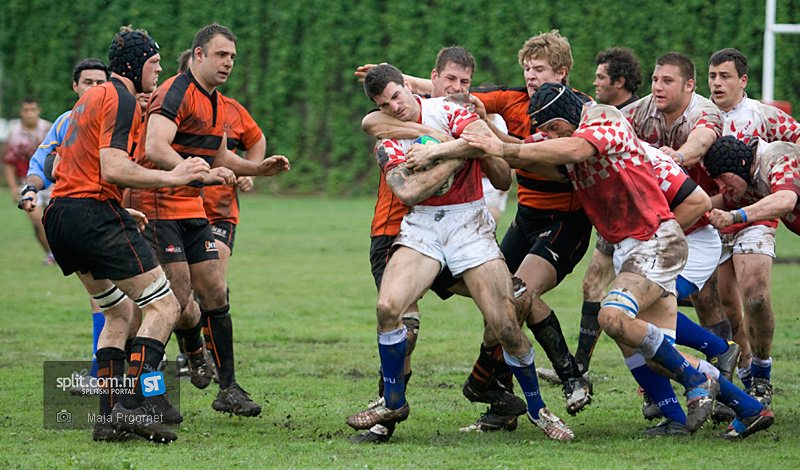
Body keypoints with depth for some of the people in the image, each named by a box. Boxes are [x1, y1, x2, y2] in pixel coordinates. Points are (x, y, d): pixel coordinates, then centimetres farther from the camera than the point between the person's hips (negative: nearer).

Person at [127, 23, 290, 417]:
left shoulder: (217, 103, 14)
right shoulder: (176, 93, -15)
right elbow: (155, 149, -29)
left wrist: (258, 169, 11)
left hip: (192, 208, 9)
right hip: (158, 205, -9)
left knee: (215, 294, 5)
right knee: (179, 301, -15)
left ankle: (228, 389, 9)